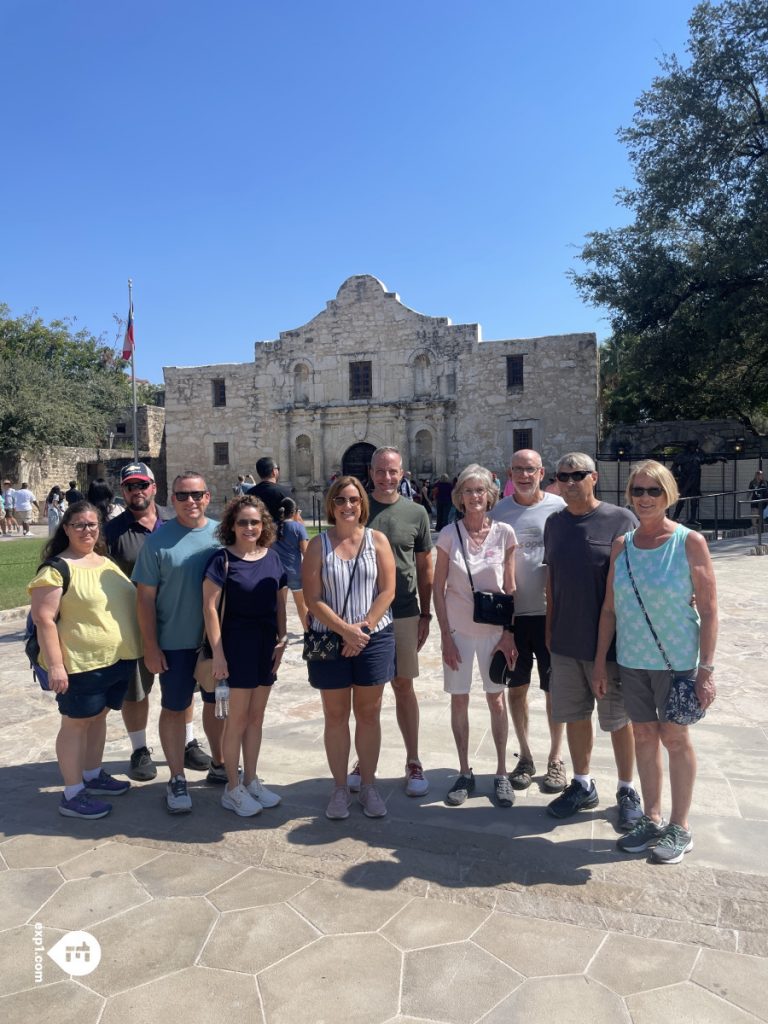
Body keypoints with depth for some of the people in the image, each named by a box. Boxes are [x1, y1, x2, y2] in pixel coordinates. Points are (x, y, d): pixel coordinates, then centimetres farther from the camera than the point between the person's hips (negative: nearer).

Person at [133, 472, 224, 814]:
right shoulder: (158, 540, -9)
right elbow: (146, 597, -6)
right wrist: (151, 646, -8)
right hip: (176, 643, -3)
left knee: (217, 703, 17)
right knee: (174, 708, 9)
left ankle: (218, 765, 36)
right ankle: (177, 779, 24)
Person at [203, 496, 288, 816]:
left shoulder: (272, 558, 4)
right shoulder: (222, 559, -10)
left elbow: (280, 603, 9)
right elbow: (210, 606, -12)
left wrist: (282, 640, 2)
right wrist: (217, 652, -14)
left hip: (268, 645, 5)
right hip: (238, 644, -5)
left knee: (256, 717, 15)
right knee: (238, 718, 5)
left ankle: (251, 780, 30)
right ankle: (233, 788, 20)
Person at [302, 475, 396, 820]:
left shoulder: (377, 540, 1)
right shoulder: (318, 544, -1)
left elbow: (387, 591, -3)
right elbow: (313, 599, -7)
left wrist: (363, 628, -13)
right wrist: (345, 631, -14)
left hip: (374, 638, 1)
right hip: (329, 641, 0)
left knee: (368, 714, 10)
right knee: (335, 716, 10)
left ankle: (368, 785, 24)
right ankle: (340, 788, 23)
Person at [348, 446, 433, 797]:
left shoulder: (416, 513, 0)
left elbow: (424, 567, 7)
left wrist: (425, 614, 6)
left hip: (403, 614, 0)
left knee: (403, 687, 9)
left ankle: (413, 762, 23)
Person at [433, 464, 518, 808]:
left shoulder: (504, 533, -4)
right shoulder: (449, 534, -6)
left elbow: (510, 588, 0)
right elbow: (438, 588, -2)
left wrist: (510, 634, -4)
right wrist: (446, 636, -6)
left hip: (494, 628, 0)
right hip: (458, 628, 0)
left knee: (497, 700, 9)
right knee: (459, 700, 9)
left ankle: (501, 773, 25)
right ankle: (464, 773, 26)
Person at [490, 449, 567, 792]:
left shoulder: (559, 508, -3)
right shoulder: (498, 512, 3)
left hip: (550, 612, -2)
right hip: (511, 613, 2)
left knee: (555, 688, 8)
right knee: (516, 686, 11)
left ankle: (556, 758, 26)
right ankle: (525, 756, 28)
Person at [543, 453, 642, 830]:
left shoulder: (621, 520, -9)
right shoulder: (555, 523, 6)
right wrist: (549, 628, 11)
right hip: (565, 642, 5)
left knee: (619, 720, 10)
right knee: (574, 715, 15)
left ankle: (627, 791, 28)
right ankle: (582, 784, 33)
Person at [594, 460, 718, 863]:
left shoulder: (689, 542, -9)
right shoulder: (621, 545, 2)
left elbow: (708, 609, -9)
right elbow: (609, 608, 5)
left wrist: (707, 668, -13)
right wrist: (600, 662, 5)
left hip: (677, 659, -4)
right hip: (631, 660, 4)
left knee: (674, 737, 7)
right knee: (644, 736, 13)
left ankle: (680, 828, 25)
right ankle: (652, 820, 30)